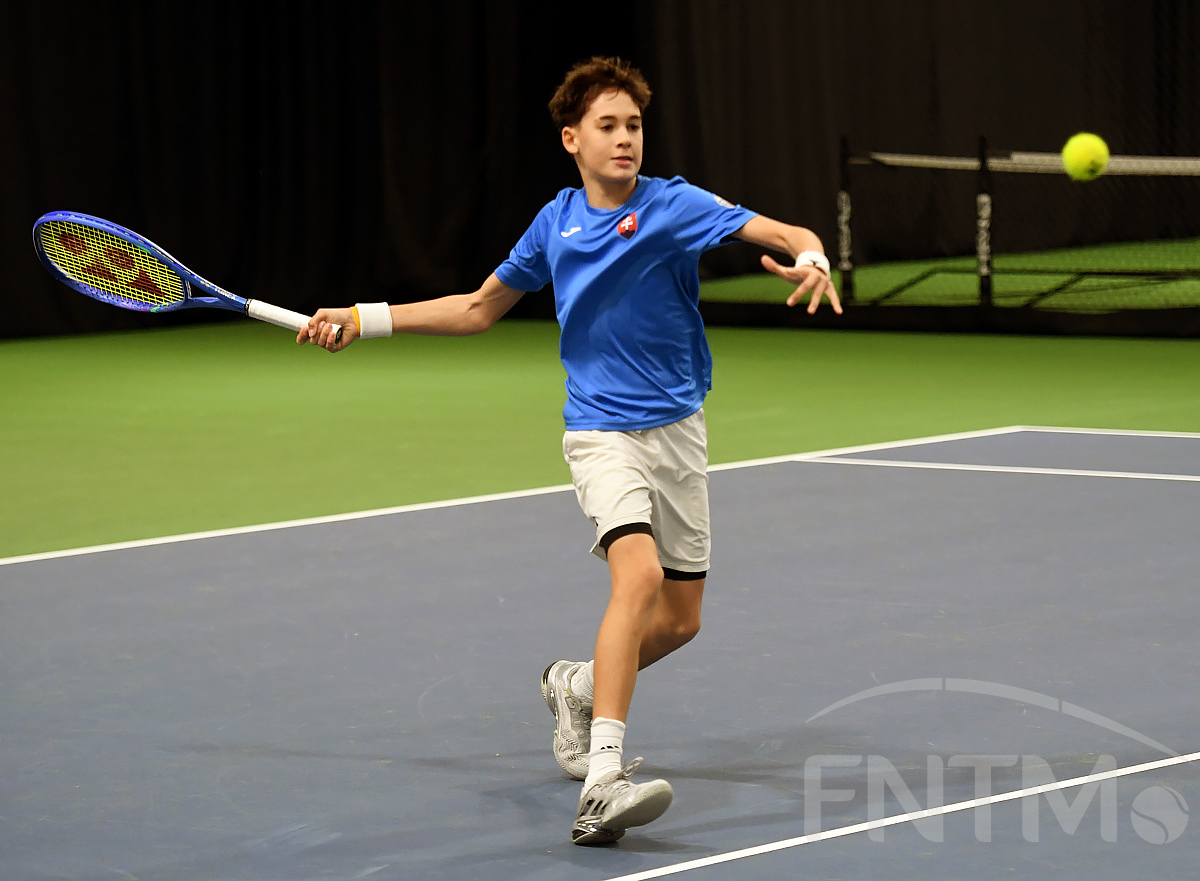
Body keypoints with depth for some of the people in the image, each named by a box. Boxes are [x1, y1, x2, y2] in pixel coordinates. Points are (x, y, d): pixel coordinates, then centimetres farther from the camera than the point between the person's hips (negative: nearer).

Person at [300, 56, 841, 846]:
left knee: (680, 621, 8)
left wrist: (811, 261, -42)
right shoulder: (556, 223, 1)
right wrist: (363, 320, 15)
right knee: (639, 574, -27)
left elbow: (787, 236, -18)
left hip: (678, 429, 2)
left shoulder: (673, 207, -7)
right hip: (603, 431, -2)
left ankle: (577, 687, 41)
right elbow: (479, 309, 16)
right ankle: (602, 783, -38)